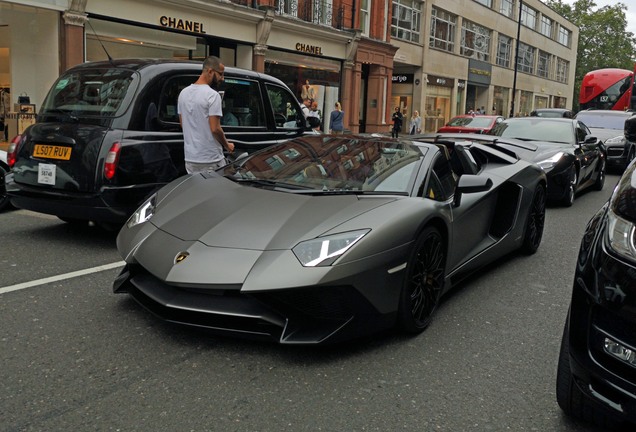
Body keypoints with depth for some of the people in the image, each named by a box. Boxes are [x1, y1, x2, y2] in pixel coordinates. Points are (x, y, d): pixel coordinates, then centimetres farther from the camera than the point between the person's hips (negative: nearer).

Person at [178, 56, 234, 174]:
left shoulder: (183, 92, 9)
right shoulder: (212, 95, -16)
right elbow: (215, 129, -19)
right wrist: (227, 145, -3)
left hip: (189, 157, 8)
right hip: (210, 160, -8)